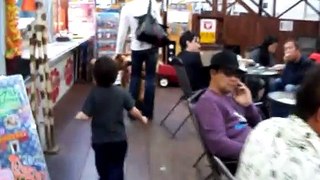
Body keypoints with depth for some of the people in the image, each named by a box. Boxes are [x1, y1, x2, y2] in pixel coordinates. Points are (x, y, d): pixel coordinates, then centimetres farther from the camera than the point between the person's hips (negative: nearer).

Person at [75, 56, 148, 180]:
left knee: (103, 168, 23)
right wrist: (142, 118, 15)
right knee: (116, 168, 8)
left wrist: (78, 116, 4)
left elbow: (85, 116, -19)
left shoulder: (93, 94, -16)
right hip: (119, 139, 0)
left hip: (100, 140, 0)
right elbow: (133, 110, -5)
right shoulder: (121, 92, -9)